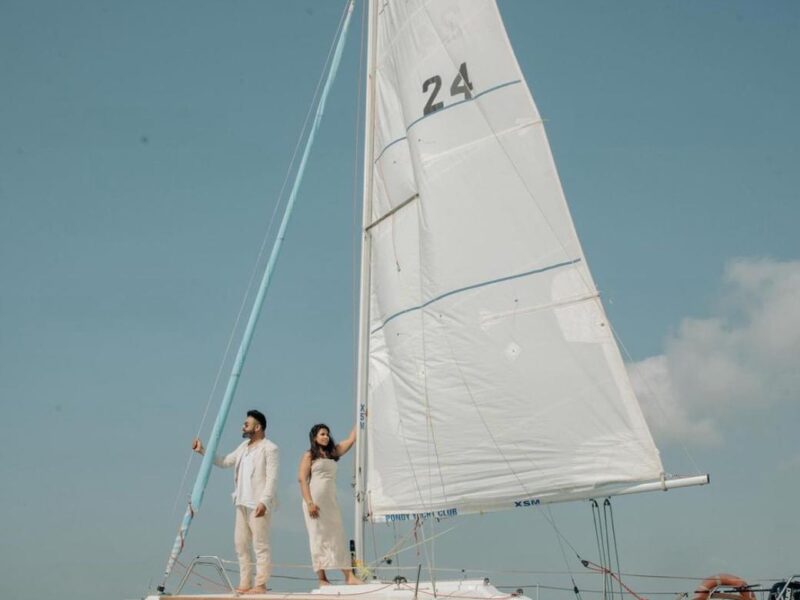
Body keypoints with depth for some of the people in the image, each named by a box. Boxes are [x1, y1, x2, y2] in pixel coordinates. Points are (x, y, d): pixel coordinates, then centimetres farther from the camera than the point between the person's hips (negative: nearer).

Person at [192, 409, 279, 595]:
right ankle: (245, 584, 13)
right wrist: (203, 451, 18)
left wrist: (264, 501, -22)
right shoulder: (244, 447, 18)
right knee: (241, 544, 8)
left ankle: (261, 585, -5)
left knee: (260, 545, -7)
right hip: (242, 503, 8)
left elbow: (272, 477, -14)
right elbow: (224, 462, 23)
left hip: (259, 504, -8)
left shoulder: (269, 448, -6)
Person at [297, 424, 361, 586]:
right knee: (319, 537, -4)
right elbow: (302, 479, -7)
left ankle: (349, 576, -4)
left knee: (338, 536, 0)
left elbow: (351, 440, 20)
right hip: (315, 500, -6)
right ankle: (322, 578, -2)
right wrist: (309, 502, -17)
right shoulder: (309, 455, 1)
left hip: (331, 500, 6)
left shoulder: (332, 453, 17)